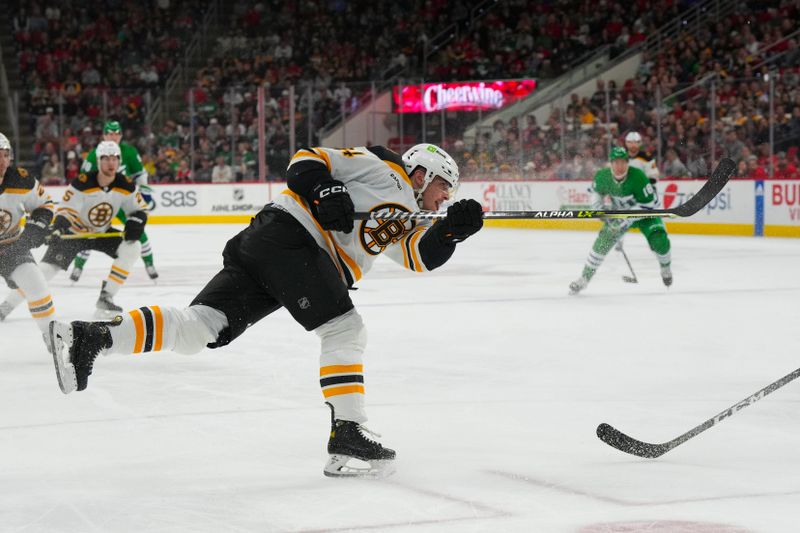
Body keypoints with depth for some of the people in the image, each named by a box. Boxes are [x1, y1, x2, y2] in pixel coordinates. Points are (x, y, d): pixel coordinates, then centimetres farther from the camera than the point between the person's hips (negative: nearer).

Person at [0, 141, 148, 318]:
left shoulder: (126, 185, -14)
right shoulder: (82, 184, -26)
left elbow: (140, 209, -3)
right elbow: (64, 211, -22)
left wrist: (134, 225, -24)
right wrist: (57, 230, -40)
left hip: (101, 233, 4)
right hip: (74, 232, -4)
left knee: (132, 247, -16)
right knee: (48, 267, -16)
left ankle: (105, 298, -8)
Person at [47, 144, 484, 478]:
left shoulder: (398, 222, 30)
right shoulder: (379, 165, 6)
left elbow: (421, 256, 12)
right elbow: (307, 161, 1)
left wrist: (454, 228, -1)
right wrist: (325, 191, -16)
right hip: (288, 232, -9)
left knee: (201, 327, -5)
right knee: (345, 329, -9)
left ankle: (90, 337, -15)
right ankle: (348, 436, -15)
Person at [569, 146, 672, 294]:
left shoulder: (637, 177, -34)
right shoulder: (602, 176, -20)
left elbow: (650, 204, -30)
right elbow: (597, 191, 6)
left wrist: (627, 219, -31)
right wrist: (600, 210, -6)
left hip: (645, 214, -3)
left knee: (659, 241, -22)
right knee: (603, 241, -12)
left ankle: (665, 268, 11)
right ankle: (584, 278, 1)